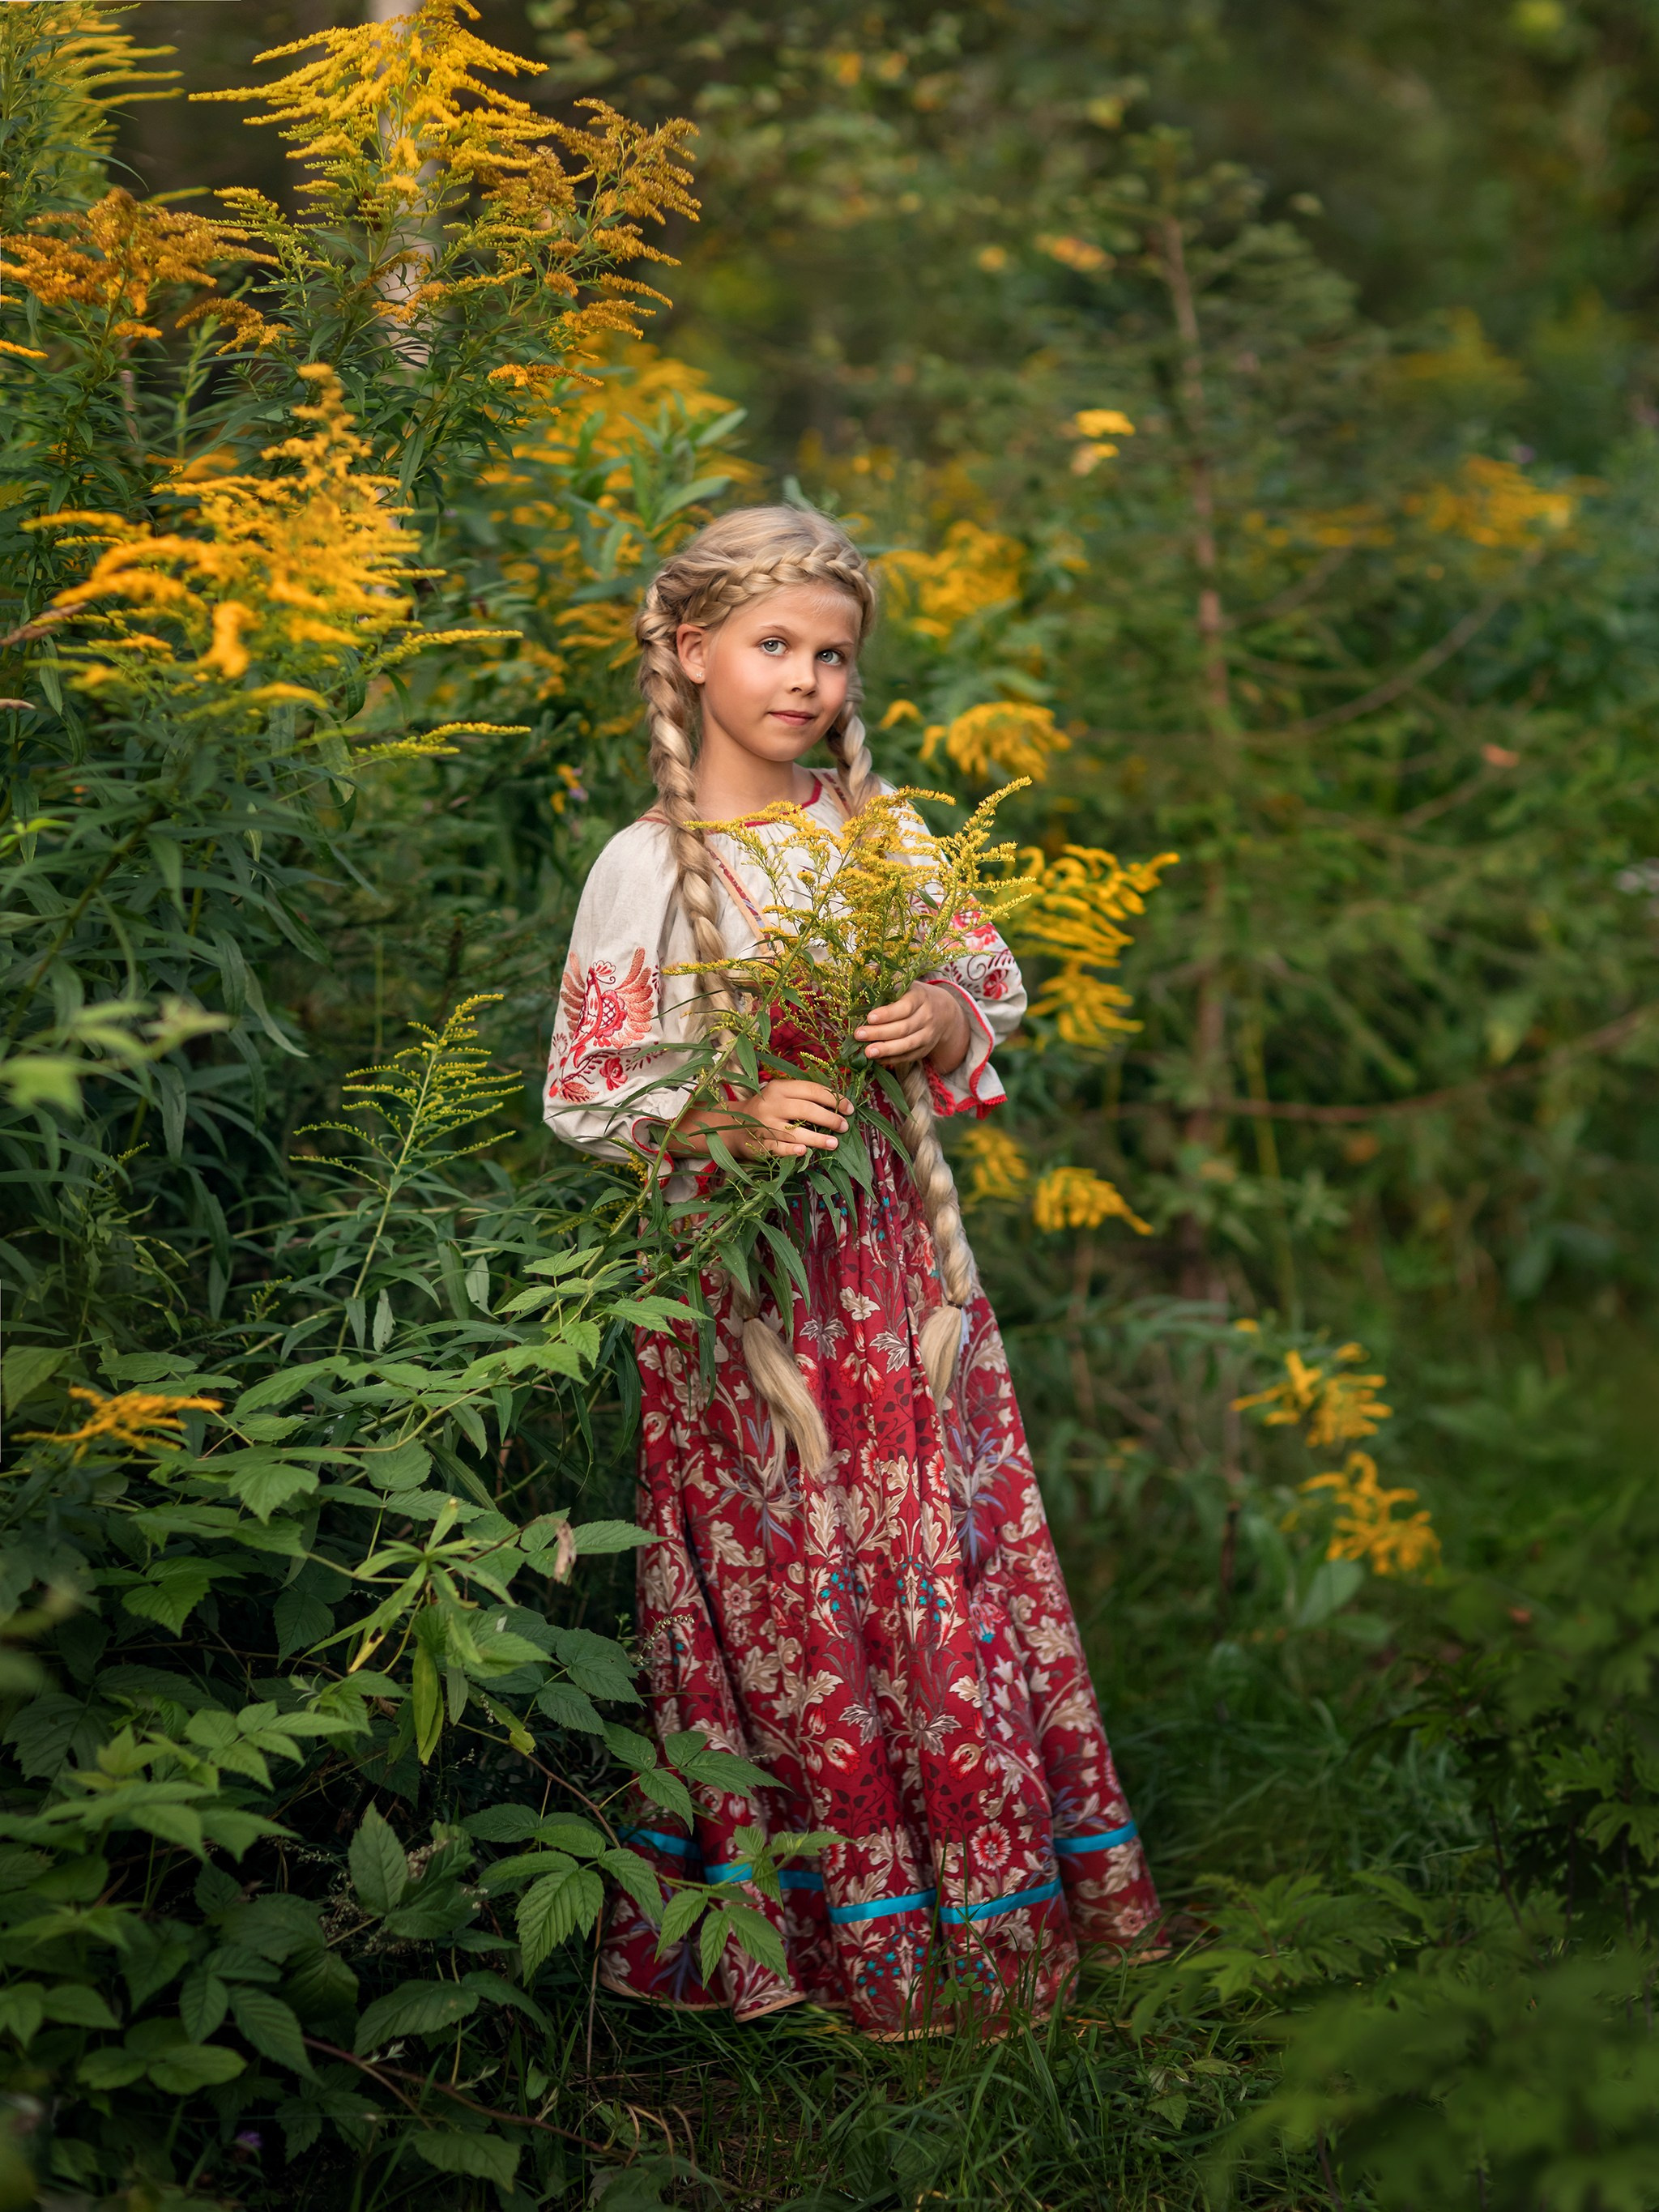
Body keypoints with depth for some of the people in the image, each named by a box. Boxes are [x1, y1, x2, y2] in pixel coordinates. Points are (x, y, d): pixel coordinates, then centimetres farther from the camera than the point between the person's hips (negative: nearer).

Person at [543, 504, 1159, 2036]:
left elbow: (998, 984, 12)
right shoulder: (647, 865, -7)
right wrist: (728, 1119, -23)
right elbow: (584, 1097, -7)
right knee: (790, 1589, 4)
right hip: (741, 1263, -3)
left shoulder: (882, 828, 4)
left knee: (954, 1566, 9)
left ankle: (1002, 1886, 25)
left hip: (899, 1252, 4)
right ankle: (844, 1919, 20)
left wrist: (950, 1020, -10)